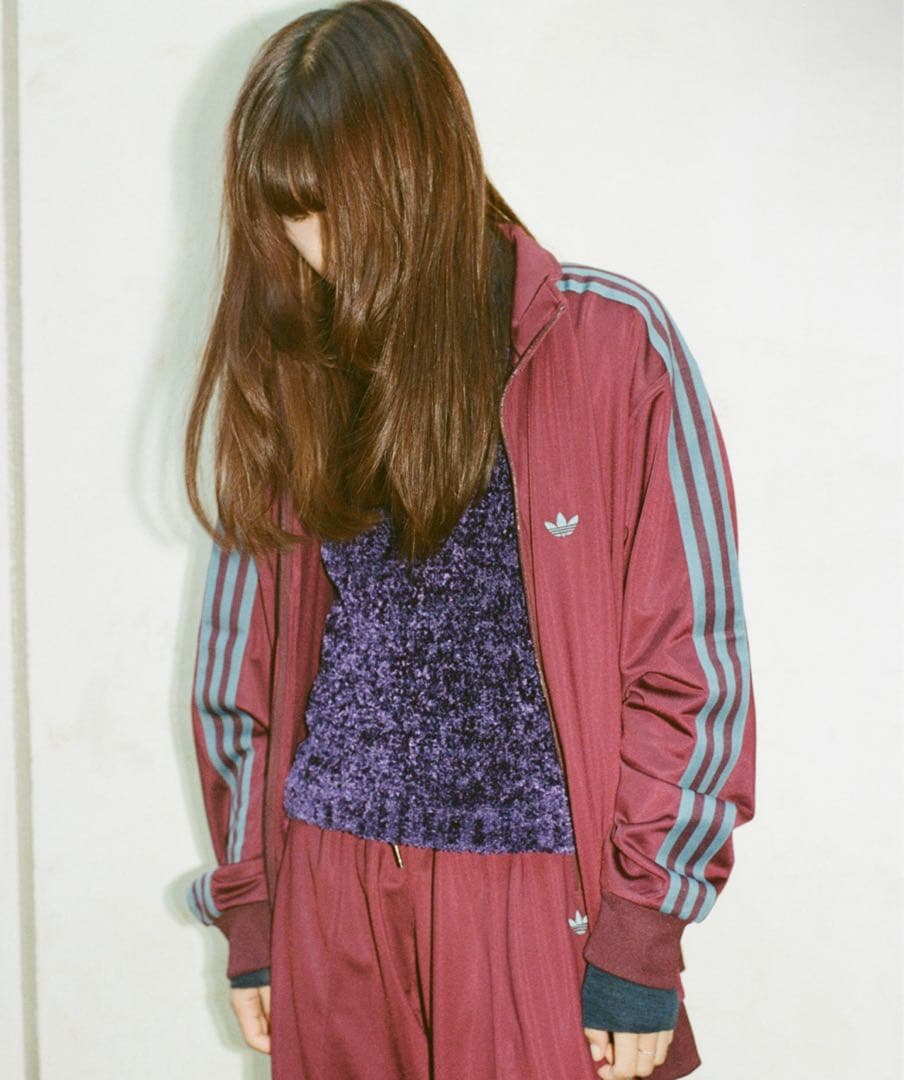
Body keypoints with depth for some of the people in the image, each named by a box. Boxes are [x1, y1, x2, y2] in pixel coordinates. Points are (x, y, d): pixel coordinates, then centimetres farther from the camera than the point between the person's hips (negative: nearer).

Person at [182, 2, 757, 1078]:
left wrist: (640, 940, -8)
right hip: (327, 890, 4)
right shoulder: (291, 372, 5)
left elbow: (690, 666, -7)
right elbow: (240, 664, 10)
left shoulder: (615, 342, -7)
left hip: (541, 896, -3)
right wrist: (249, 914, 11)